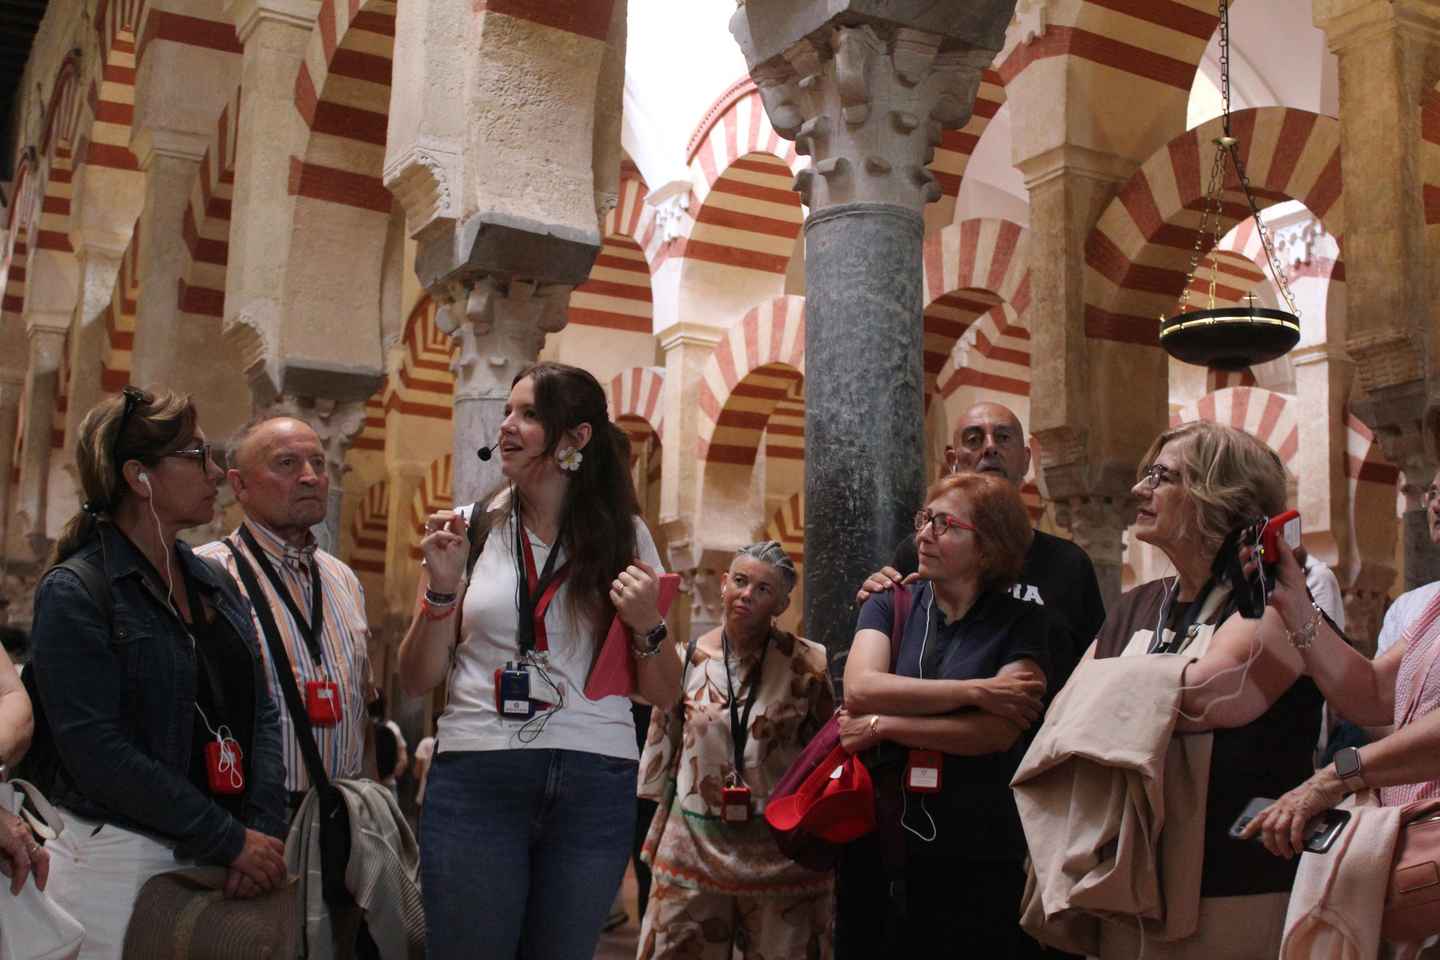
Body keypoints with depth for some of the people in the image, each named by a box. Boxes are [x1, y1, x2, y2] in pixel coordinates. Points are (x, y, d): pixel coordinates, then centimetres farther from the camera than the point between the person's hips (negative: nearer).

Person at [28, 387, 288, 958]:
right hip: (120, 861, -6)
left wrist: (264, 827, -9)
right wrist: (230, 840, -18)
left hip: (220, 863, 6)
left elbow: (260, 710, 7)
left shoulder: (215, 584, 10)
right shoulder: (74, 593, -10)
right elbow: (96, 748, -18)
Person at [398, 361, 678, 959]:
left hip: (596, 787, 0)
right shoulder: (469, 529, 4)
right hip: (475, 779, 0)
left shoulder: (623, 536, 4)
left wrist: (647, 628, -12)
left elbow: (665, 695, 7)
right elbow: (416, 682, 6)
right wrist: (441, 590, -9)